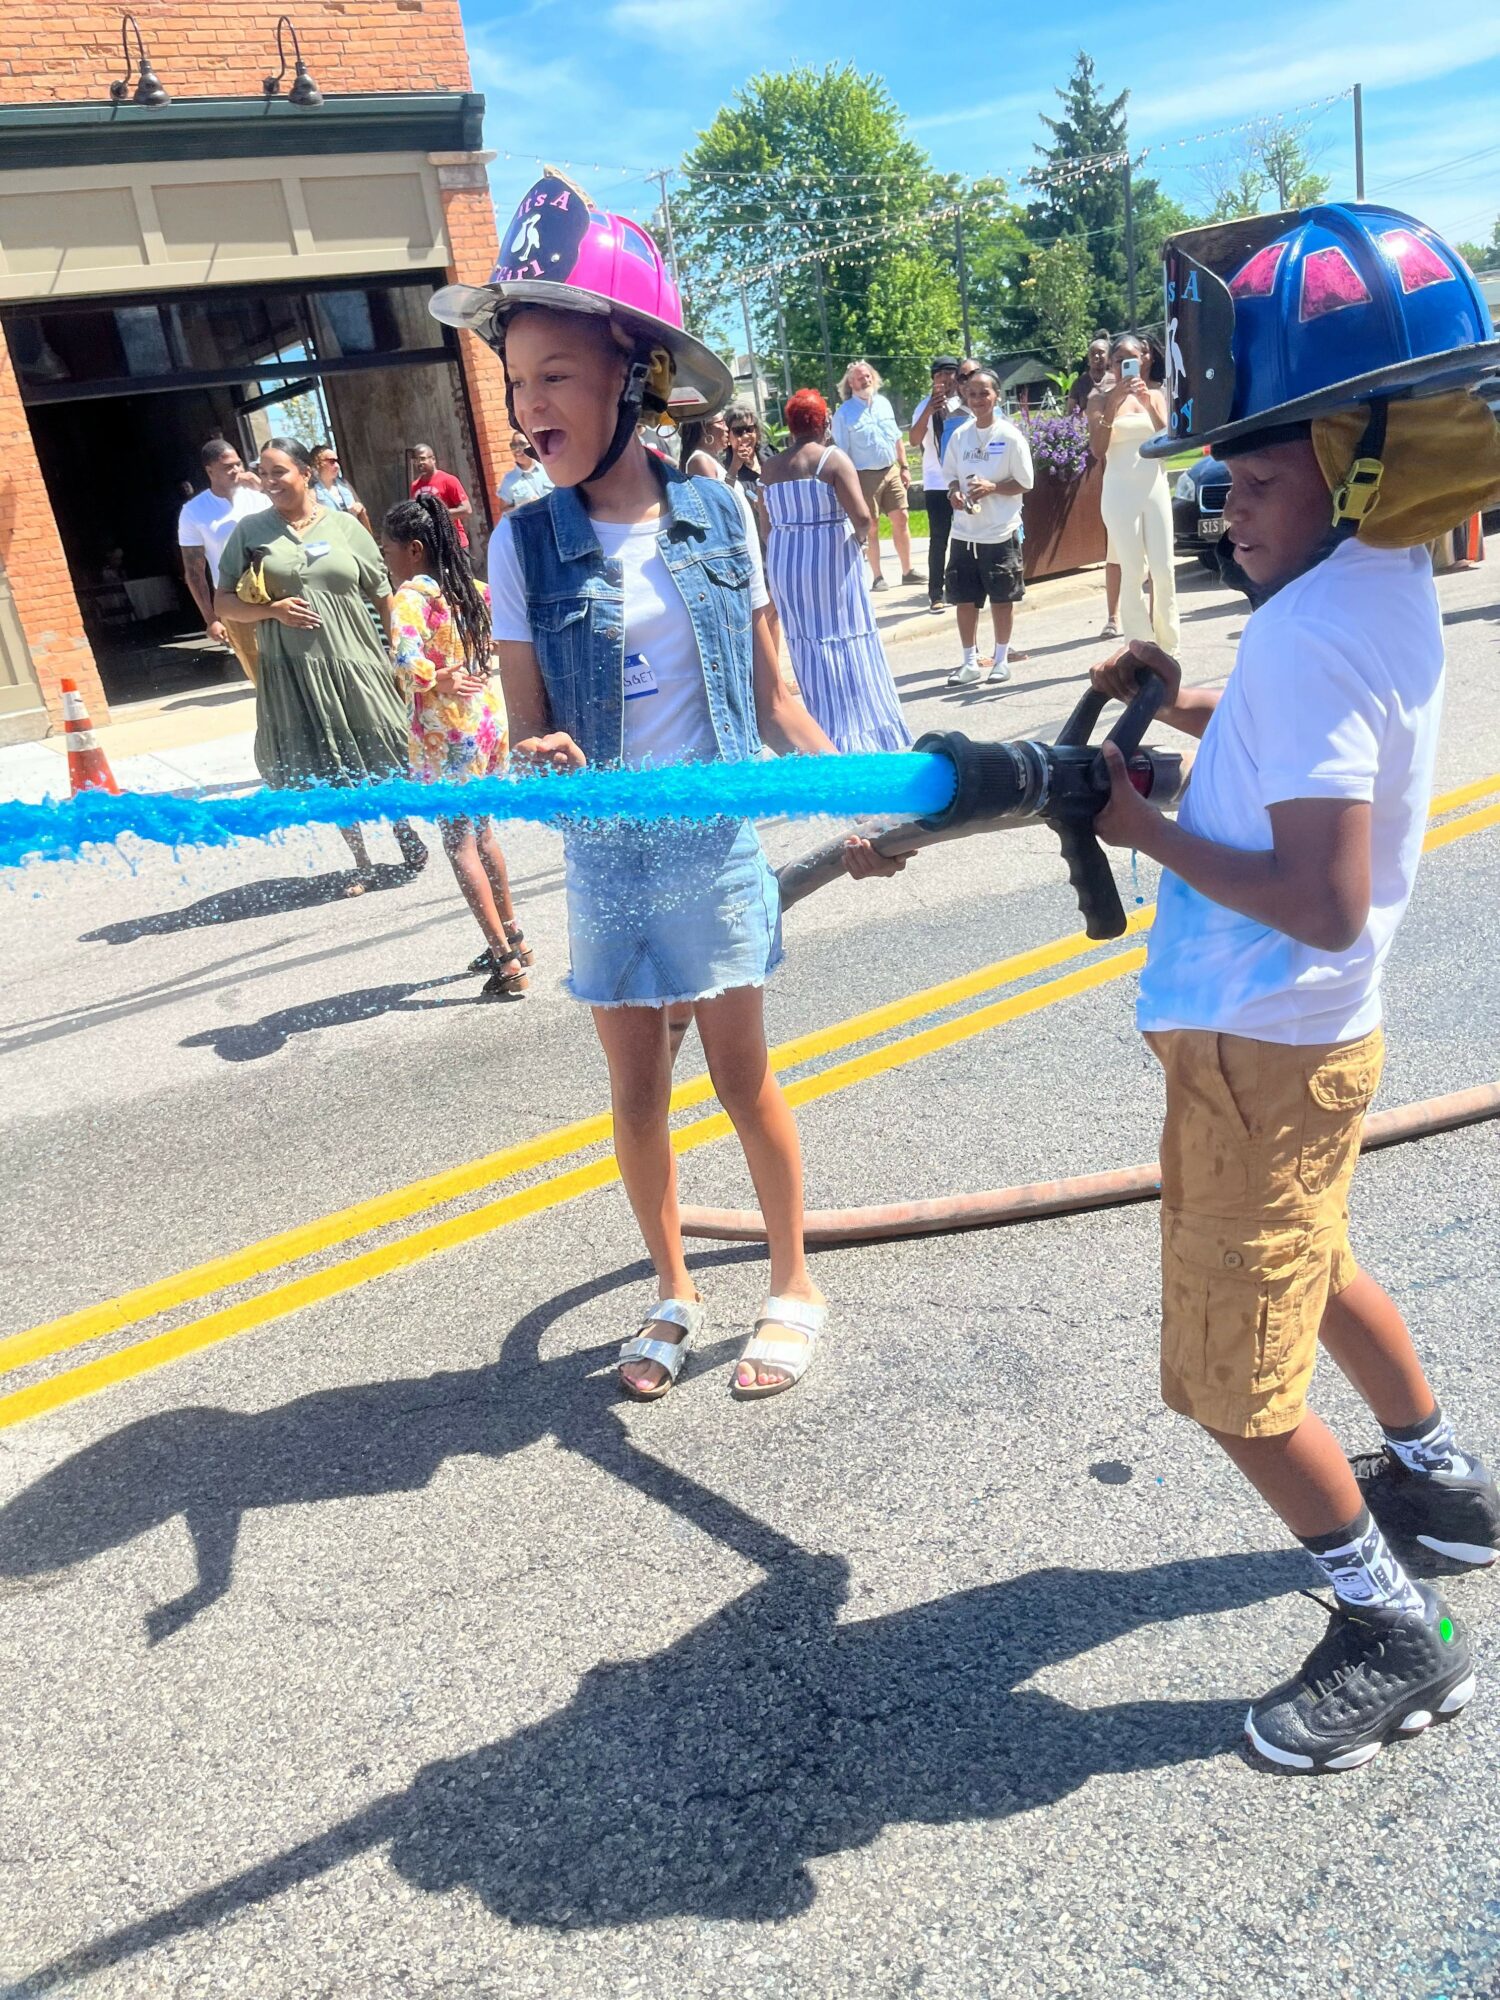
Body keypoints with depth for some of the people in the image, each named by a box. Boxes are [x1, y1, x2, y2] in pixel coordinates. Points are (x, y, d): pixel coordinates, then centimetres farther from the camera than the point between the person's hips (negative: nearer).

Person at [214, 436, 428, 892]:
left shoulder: (345, 526, 3)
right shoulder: (250, 530, 3)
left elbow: (383, 596, 6)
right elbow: (223, 603, 4)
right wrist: (273, 610, -13)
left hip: (355, 664, -1)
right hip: (293, 672, 1)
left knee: (384, 761, 6)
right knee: (330, 773, 7)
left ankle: (405, 835, 31)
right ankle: (361, 863, 21)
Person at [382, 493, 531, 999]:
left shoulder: (410, 595, -14)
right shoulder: (468, 586, 7)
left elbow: (407, 659, -31)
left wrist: (439, 681, -13)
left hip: (445, 732, -7)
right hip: (488, 717, 8)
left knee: (459, 843, 1)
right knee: (481, 832, 21)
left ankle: (506, 961, 1)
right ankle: (512, 937, 31)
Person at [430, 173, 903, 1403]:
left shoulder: (716, 514, -5)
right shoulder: (526, 542, -6)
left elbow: (772, 696, 1)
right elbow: (528, 725, -5)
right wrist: (544, 759, -28)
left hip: (715, 845, -1)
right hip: (604, 854, 1)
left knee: (742, 1074, 8)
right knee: (637, 1089, 11)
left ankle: (794, 1284, 29)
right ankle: (674, 1293, 32)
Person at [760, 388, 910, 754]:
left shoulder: (770, 467, 3)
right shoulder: (833, 459, -9)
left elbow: (767, 523, 5)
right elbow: (862, 518, -16)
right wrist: (860, 535, 4)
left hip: (785, 563, 4)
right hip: (830, 560, -4)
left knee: (809, 647, 12)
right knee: (847, 644, 5)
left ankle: (826, 732, 17)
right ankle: (861, 732, 9)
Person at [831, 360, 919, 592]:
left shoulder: (883, 403, 9)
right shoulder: (845, 413, -7)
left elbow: (897, 438, 15)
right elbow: (841, 452, -7)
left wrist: (904, 467, 11)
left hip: (891, 470, 5)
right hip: (865, 475, -5)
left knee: (901, 520, 5)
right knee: (871, 527, 1)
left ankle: (907, 571, 14)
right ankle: (877, 577, 8)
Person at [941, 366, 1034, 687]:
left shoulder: (1010, 436, -7)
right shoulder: (959, 436, 4)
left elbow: (1025, 483, -5)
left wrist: (992, 487, -19)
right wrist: (954, 492, -8)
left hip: (1001, 532, -4)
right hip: (964, 532, 4)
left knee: (1002, 599, 6)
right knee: (964, 599, 7)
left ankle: (1001, 660, 20)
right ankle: (970, 663, 18)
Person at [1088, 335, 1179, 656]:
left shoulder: (1155, 395, 11)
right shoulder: (1101, 398, 2)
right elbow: (1097, 449, -9)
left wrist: (1148, 403, -13)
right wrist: (1112, 403, -17)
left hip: (1155, 487, 3)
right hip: (1120, 491, -3)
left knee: (1164, 570, 1)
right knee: (1133, 572, -5)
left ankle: (1168, 646, 10)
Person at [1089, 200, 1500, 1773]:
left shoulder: (1305, 637, -25)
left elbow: (1324, 903, -30)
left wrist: (1151, 833, -19)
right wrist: (1190, 706, 5)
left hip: (1259, 1047, -10)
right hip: (1302, 1032, 10)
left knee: (1232, 1376, 3)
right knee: (1302, 1269, 30)